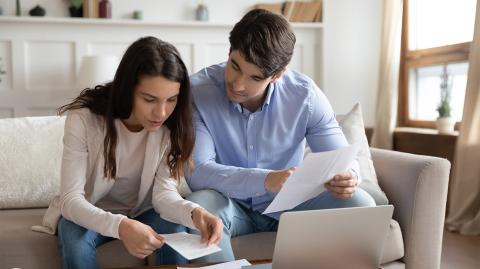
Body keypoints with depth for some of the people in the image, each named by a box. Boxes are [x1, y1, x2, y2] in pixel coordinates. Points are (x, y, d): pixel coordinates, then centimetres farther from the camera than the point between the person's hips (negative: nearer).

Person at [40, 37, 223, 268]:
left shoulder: (172, 126, -17)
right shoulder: (83, 119, -25)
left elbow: (164, 193, -19)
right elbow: (71, 199, -29)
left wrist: (194, 212, -42)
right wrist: (120, 226, -47)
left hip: (140, 214, 2)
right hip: (87, 215, -1)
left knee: (175, 231, -27)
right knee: (74, 237, -32)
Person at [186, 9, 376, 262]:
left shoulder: (305, 95, -15)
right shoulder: (197, 91, -19)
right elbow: (196, 171, -26)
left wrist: (347, 178, -34)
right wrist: (265, 180, -41)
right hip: (232, 205, -1)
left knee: (359, 204, -20)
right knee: (198, 207, -34)